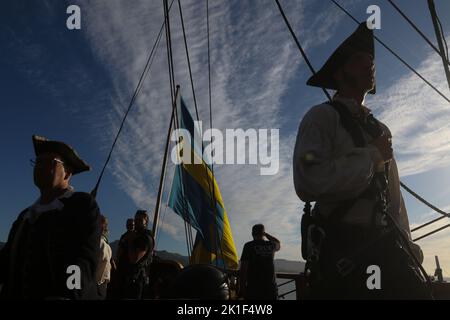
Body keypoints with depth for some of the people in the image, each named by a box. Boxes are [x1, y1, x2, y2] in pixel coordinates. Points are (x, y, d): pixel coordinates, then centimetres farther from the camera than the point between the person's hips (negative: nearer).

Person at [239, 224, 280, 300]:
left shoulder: (249, 246, -5)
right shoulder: (271, 245, 6)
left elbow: (243, 269, -9)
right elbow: (278, 243, 33)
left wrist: (242, 288, -4)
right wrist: (265, 234, 30)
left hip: (253, 289, -3)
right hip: (270, 289, 3)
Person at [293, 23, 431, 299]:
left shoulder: (381, 130, 19)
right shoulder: (322, 117, -4)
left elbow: (394, 195, 20)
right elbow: (309, 183, -20)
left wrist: (406, 246, 12)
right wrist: (371, 155, -10)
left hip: (386, 247, 6)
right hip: (343, 250, -6)